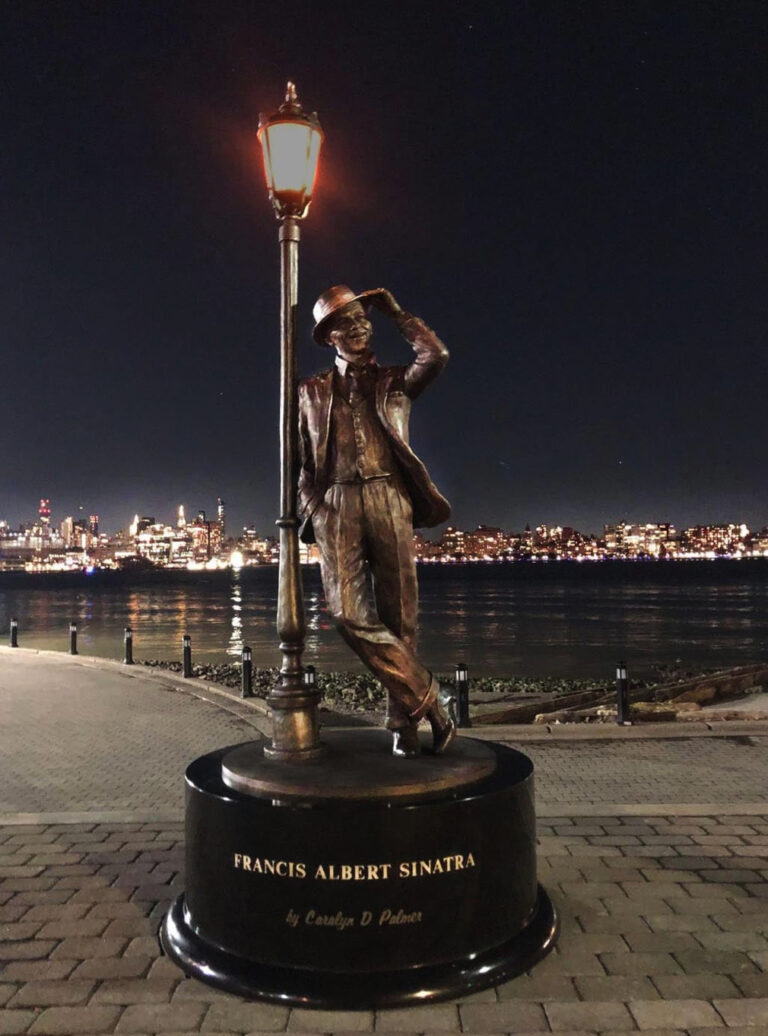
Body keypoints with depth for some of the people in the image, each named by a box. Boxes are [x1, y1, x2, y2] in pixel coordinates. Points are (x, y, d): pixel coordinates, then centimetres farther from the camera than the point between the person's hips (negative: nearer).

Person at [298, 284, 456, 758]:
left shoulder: (394, 381, 17)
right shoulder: (312, 391, 20)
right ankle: (428, 702, -7)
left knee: (399, 617, -1)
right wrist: (311, 510, 3)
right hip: (338, 505, 1)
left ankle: (404, 724, 9)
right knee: (350, 613, -16)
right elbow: (303, 461, 18)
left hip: (390, 502, 0)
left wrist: (396, 312, 10)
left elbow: (436, 356, -2)